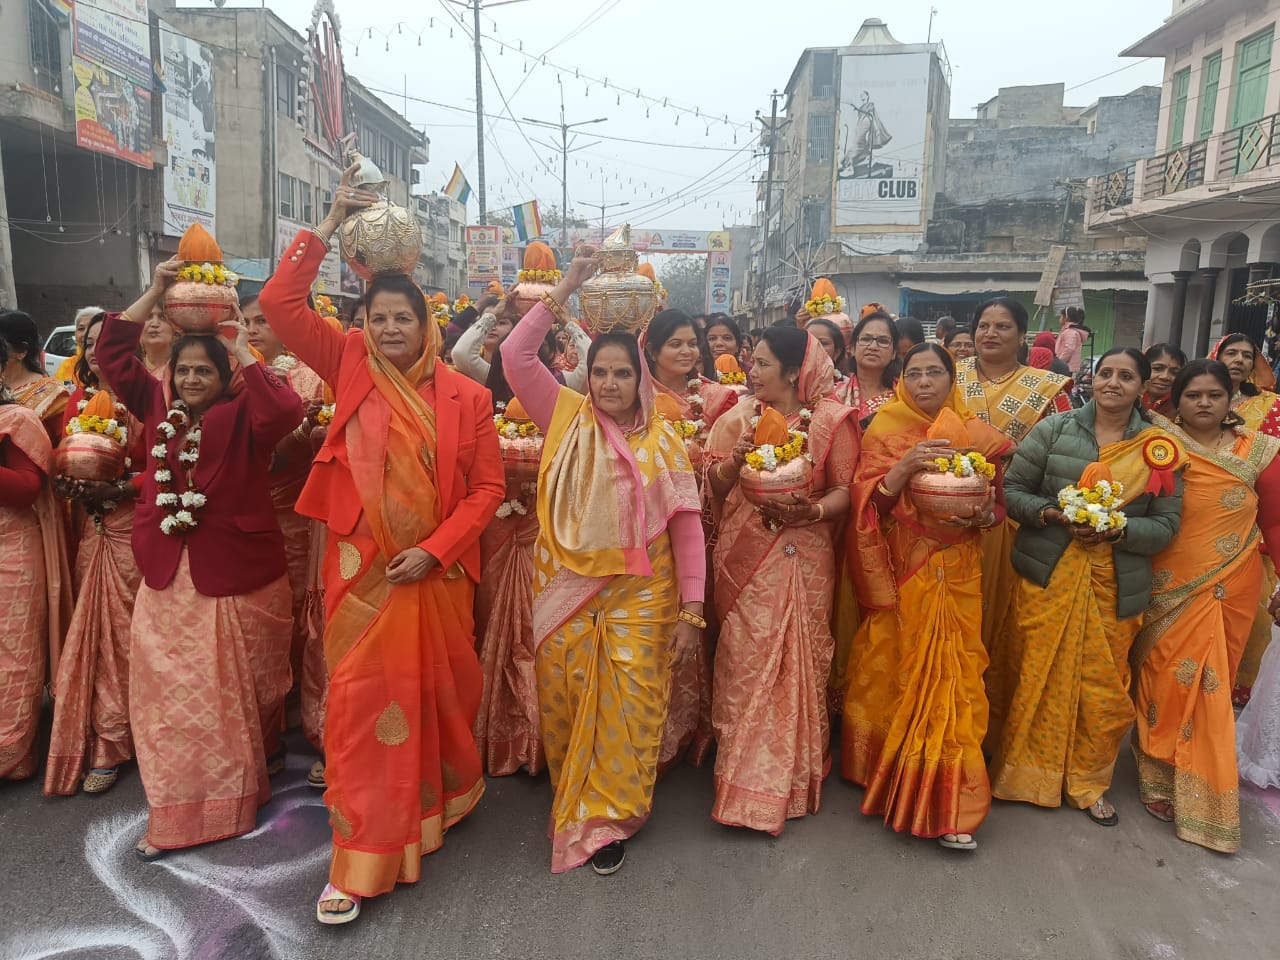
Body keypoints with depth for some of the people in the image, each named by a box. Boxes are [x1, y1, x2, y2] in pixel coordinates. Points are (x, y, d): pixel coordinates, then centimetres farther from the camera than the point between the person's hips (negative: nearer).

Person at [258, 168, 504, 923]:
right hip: (362, 569, 0)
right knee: (362, 701, 2)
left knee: (438, 691, 16)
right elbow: (280, 302, -7)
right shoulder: (350, 367, 0)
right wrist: (330, 226, -8)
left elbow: (487, 487, -3)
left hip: (435, 571, 0)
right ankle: (362, 862, 13)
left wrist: (435, 550, -13)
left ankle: (444, 795, 43)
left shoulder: (466, 396, -3)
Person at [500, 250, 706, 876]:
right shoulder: (567, 418, 3)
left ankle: (606, 818, 22)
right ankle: (573, 805, 33)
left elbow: (686, 526, -1)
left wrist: (691, 609, -6)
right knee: (565, 704, 8)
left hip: (639, 597, 0)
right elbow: (516, 356, -8)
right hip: (566, 590, 1)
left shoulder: (662, 441, 1)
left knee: (627, 710, 2)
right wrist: (566, 288, -10)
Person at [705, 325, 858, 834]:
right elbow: (713, 484, 4)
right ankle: (746, 774, 19)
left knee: (798, 659, 3)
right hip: (743, 556, 2)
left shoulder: (831, 419, 0)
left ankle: (794, 773, 22)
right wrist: (737, 459, -16)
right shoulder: (740, 417, 7)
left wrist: (812, 511, -21)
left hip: (803, 557, -2)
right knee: (744, 659, 3)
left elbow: (845, 490, -2)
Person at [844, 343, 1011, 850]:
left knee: (951, 675, 0)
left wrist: (982, 514, -10)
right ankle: (888, 771, 26)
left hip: (956, 574, 1)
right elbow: (867, 502, -8)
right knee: (895, 672, 5)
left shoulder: (978, 434, 5)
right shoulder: (884, 429, 1)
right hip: (898, 572, -1)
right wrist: (904, 467, -24)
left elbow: (998, 500, 11)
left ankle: (948, 800, 12)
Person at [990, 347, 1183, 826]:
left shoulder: (1160, 449, 3)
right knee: (1039, 679, 6)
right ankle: (1029, 773, 26)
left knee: (1103, 689, 7)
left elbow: (1166, 525, 2)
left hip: (1114, 587, 1)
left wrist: (1117, 530, -16)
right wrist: (1051, 514, -17)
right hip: (1048, 577, -1)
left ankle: (1088, 782, 29)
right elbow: (1012, 489, 0)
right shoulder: (1053, 430, 0)